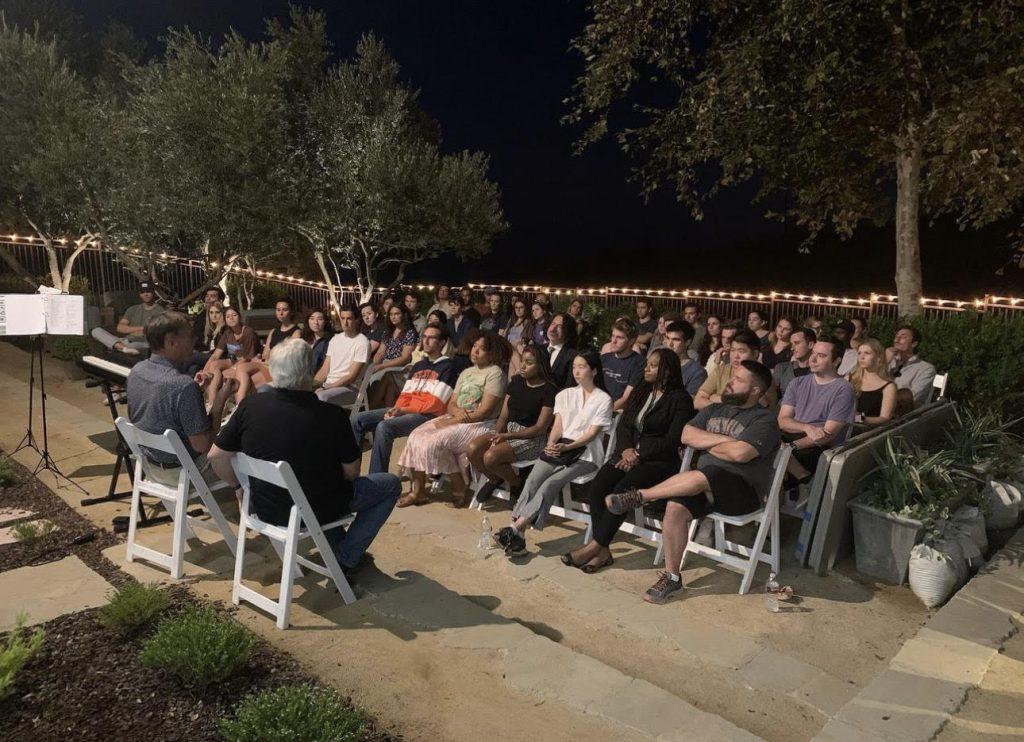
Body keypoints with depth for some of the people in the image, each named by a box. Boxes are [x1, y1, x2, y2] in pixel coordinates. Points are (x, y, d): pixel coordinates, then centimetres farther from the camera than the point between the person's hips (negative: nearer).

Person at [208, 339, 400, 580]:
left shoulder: (249, 407, -13)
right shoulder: (332, 416, -23)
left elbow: (216, 456, -3)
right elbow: (351, 472, -11)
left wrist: (238, 486, 14)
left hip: (266, 510, 5)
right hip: (317, 513, -5)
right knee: (391, 484, 12)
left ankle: (339, 548, 31)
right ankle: (346, 559, 10)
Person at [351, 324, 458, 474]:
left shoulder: (447, 367, -2)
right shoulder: (418, 366, 23)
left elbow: (436, 403, -11)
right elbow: (405, 395, 16)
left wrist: (404, 410, -12)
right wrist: (396, 409, -7)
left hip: (428, 415, -8)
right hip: (405, 410, 8)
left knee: (384, 427, -31)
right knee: (359, 420, -5)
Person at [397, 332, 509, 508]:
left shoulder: (495, 374, -8)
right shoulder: (466, 372, 18)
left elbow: (484, 412, -16)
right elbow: (451, 404, 13)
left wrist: (451, 421, -15)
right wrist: (458, 411, -12)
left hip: (481, 425, -8)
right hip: (456, 419, 8)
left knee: (435, 442, -25)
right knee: (416, 436, -11)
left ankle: (459, 490, -7)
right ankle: (418, 492, -6)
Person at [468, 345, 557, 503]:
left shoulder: (549, 390, -10)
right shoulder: (516, 382, 11)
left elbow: (540, 428, -13)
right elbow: (503, 416, 10)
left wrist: (507, 436, -18)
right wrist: (498, 434, -11)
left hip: (532, 438, -6)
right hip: (508, 430, 7)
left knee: (490, 457, -28)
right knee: (473, 448, -18)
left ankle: (516, 484, 2)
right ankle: (494, 479, 10)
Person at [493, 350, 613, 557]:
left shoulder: (603, 399, 5)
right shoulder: (565, 395, 21)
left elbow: (592, 433, -5)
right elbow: (558, 426, 11)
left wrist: (566, 447, -18)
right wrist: (551, 445, -10)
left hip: (585, 455, -4)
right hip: (559, 449, 4)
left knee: (550, 483, -28)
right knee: (532, 480, -23)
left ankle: (516, 529, -32)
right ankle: (518, 539, -30)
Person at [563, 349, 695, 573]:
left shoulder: (680, 399, 0)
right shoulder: (641, 392, 21)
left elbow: (673, 440, -8)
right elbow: (623, 425, 15)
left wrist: (639, 453, -12)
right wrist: (627, 449, -5)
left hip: (658, 461, -6)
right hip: (628, 454, 6)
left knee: (621, 491, -30)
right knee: (596, 489, -20)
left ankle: (595, 546, -19)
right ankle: (603, 551, -16)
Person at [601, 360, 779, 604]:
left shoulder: (764, 420, -3)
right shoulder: (715, 409, 18)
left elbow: (740, 453, -20)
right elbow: (687, 435, 5)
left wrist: (705, 443, -3)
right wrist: (722, 440, -7)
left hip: (743, 490, -5)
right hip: (704, 483, 6)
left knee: (701, 476, -37)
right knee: (675, 507, -24)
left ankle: (639, 495, -22)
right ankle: (671, 577, -10)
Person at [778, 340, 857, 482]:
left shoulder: (843, 390, -2)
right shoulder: (797, 384, 14)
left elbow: (828, 434, -10)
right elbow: (783, 420, 3)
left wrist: (791, 446, -19)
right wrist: (807, 428, -17)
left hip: (823, 450, -5)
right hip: (794, 438, 5)